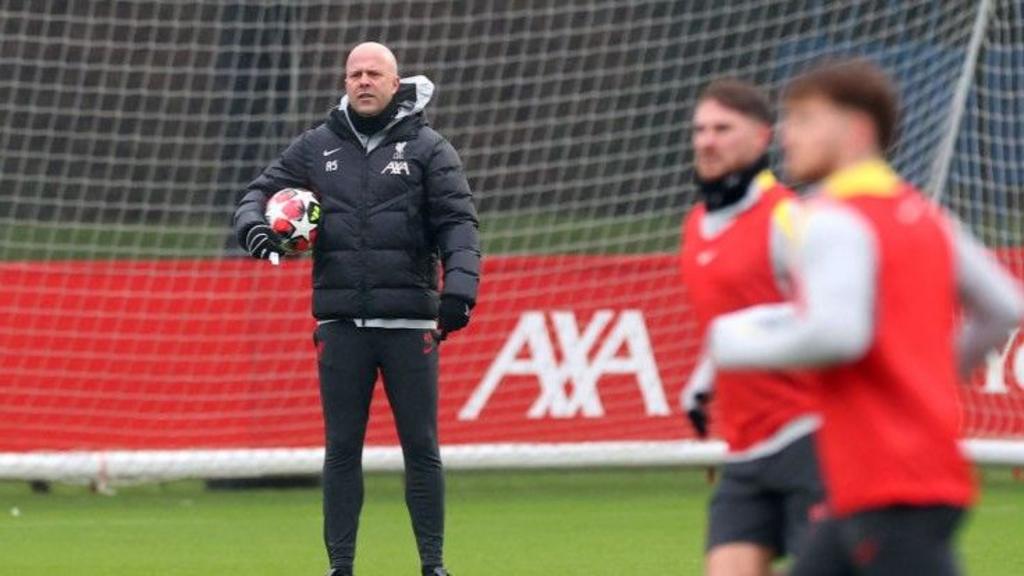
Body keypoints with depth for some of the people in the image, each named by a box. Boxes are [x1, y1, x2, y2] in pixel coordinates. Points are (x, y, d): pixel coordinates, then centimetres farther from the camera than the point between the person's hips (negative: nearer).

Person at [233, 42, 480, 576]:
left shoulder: (428, 148, 3)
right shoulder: (316, 147, 10)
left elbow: (457, 222, -4)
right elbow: (264, 189, 14)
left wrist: (460, 285, -19)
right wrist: (254, 223, -10)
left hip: (410, 323, -2)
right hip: (341, 324, 2)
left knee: (421, 447, 1)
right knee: (341, 448, 4)